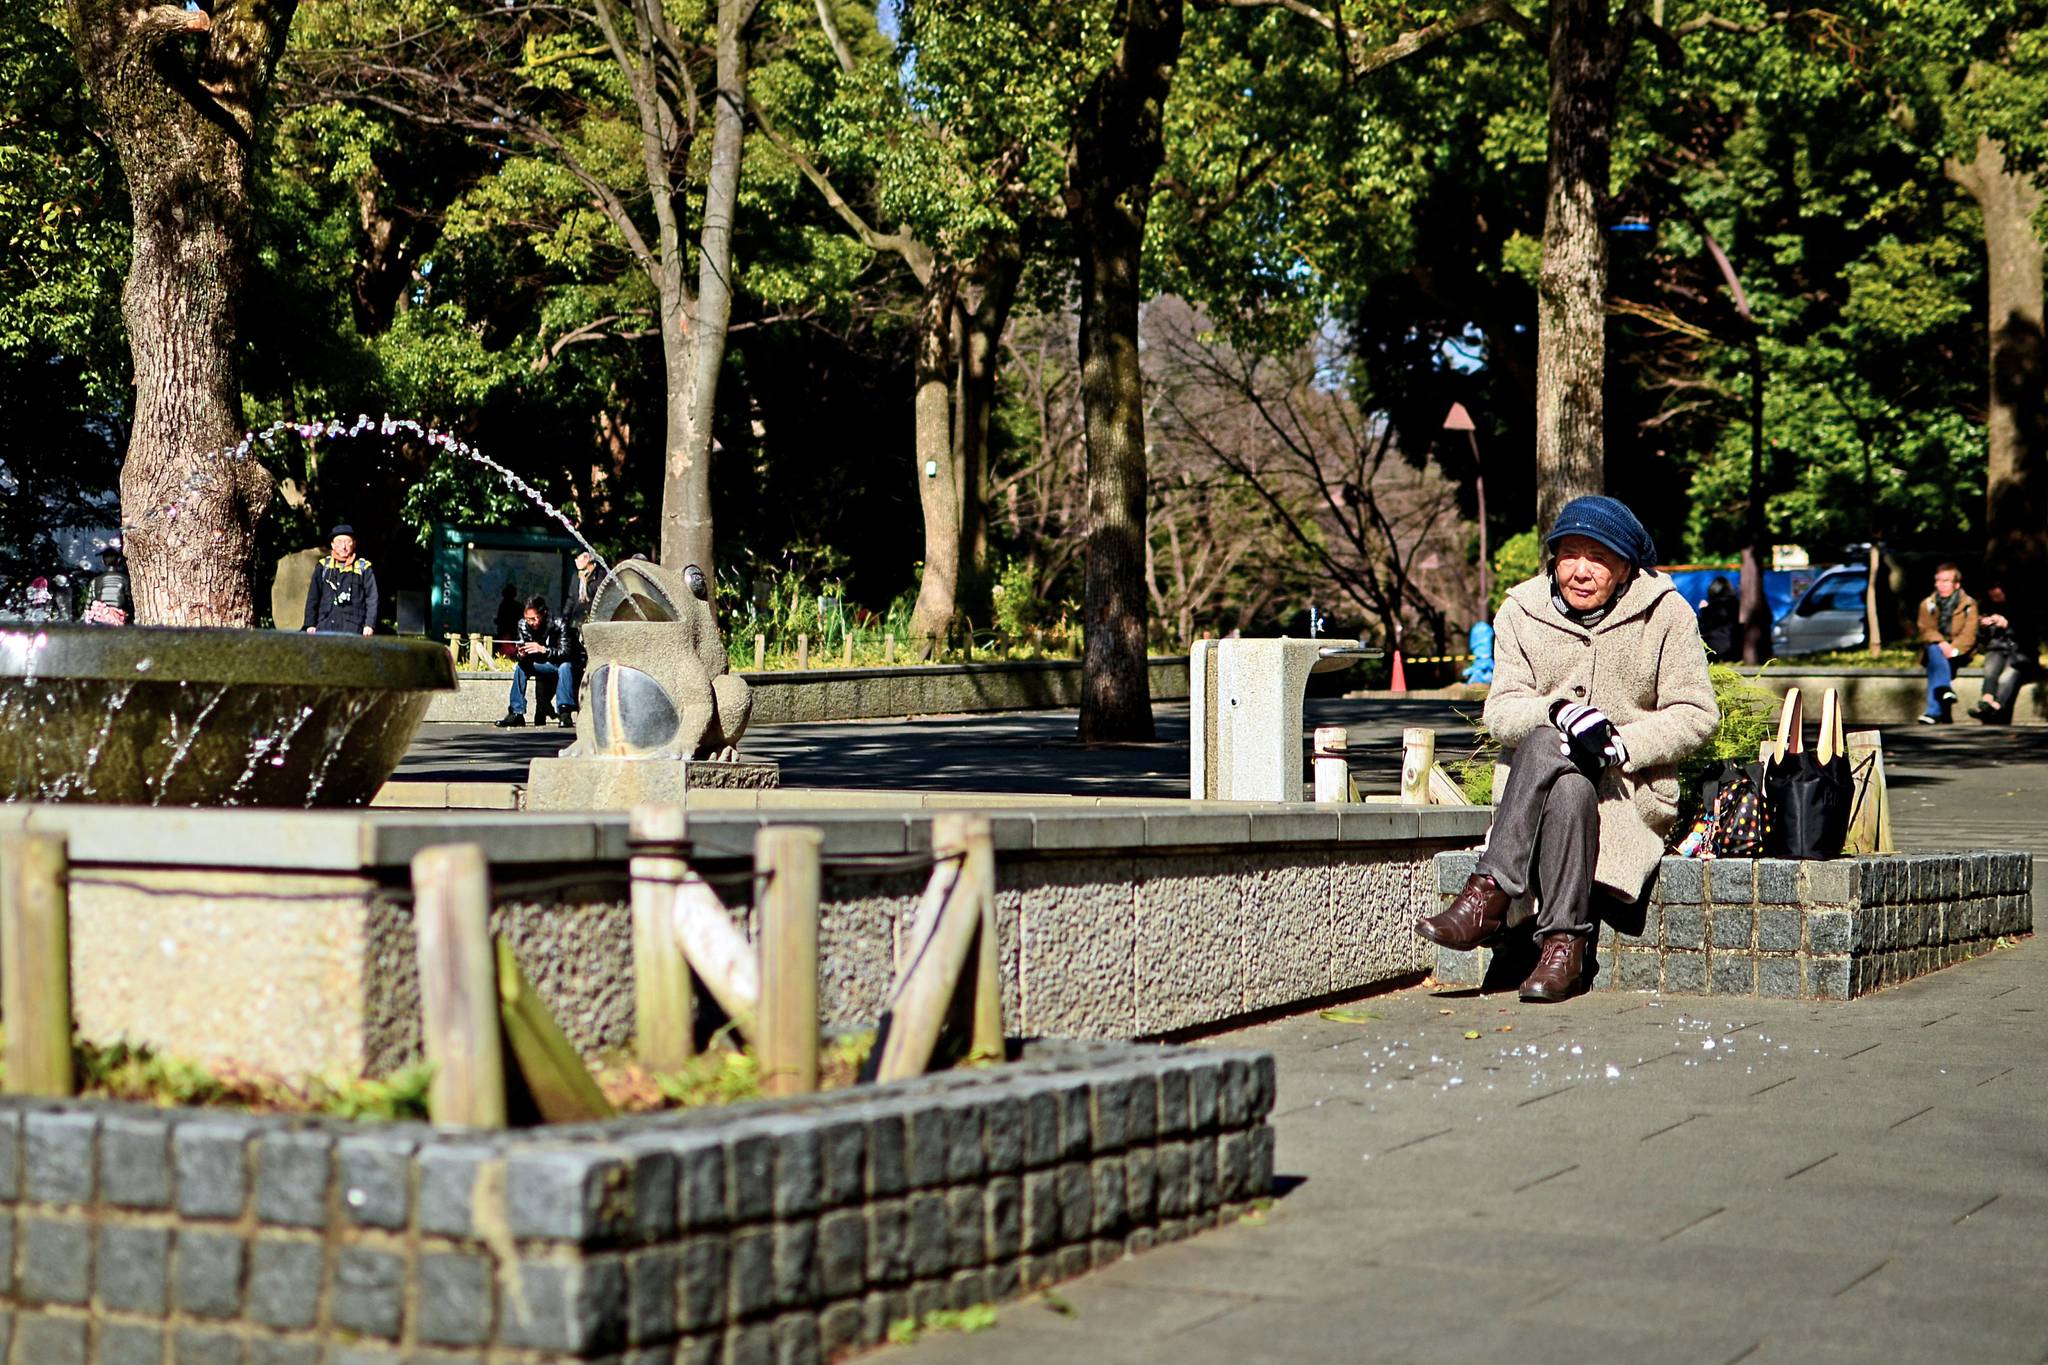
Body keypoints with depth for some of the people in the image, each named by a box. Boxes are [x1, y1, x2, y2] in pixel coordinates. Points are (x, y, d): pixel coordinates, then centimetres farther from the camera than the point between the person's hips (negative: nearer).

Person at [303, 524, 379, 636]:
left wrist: (369, 624, -3)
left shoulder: (364, 568, 8)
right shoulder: (323, 566, 14)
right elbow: (312, 598, 15)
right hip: (325, 627, 2)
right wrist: (310, 624, 9)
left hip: (352, 628, -2)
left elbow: (372, 599, 6)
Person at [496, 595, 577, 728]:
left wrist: (543, 649, -46)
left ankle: (565, 712, -36)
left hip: (564, 663, -5)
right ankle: (516, 713, -15)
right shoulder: (523, 625, -13)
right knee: (521, 667, -14)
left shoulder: (557, 624, -26)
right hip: (545, 665, 5)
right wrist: (522, 655, -31)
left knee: (564, 667, -36)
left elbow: (565, 653, -32)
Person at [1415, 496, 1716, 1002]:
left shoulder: (1665, 613, 2)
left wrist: (1622, 745, -17)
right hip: (1542, 776, 2)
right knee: (1545, 744, -35)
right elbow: (1500, 712, -3)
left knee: (1570, 788, -36)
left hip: (1635, 792, -2)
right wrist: (1559, 711, -25)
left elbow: (1696, 714, -2)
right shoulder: (1522, 612, 6)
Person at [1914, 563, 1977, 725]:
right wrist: (1941, 643, -25)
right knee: (1934, 651, -35)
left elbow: (1969, 634, -8)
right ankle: (1945, 691, -54)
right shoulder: (1927, 604, 9)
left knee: (1936, 663, -33)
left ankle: (1934, 711, -44)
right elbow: (1926, 630, -4)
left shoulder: (1968, 604, 3)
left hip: (1959, 652, -2)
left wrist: (1952, 649, -25)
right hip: (1935, 647, 2)